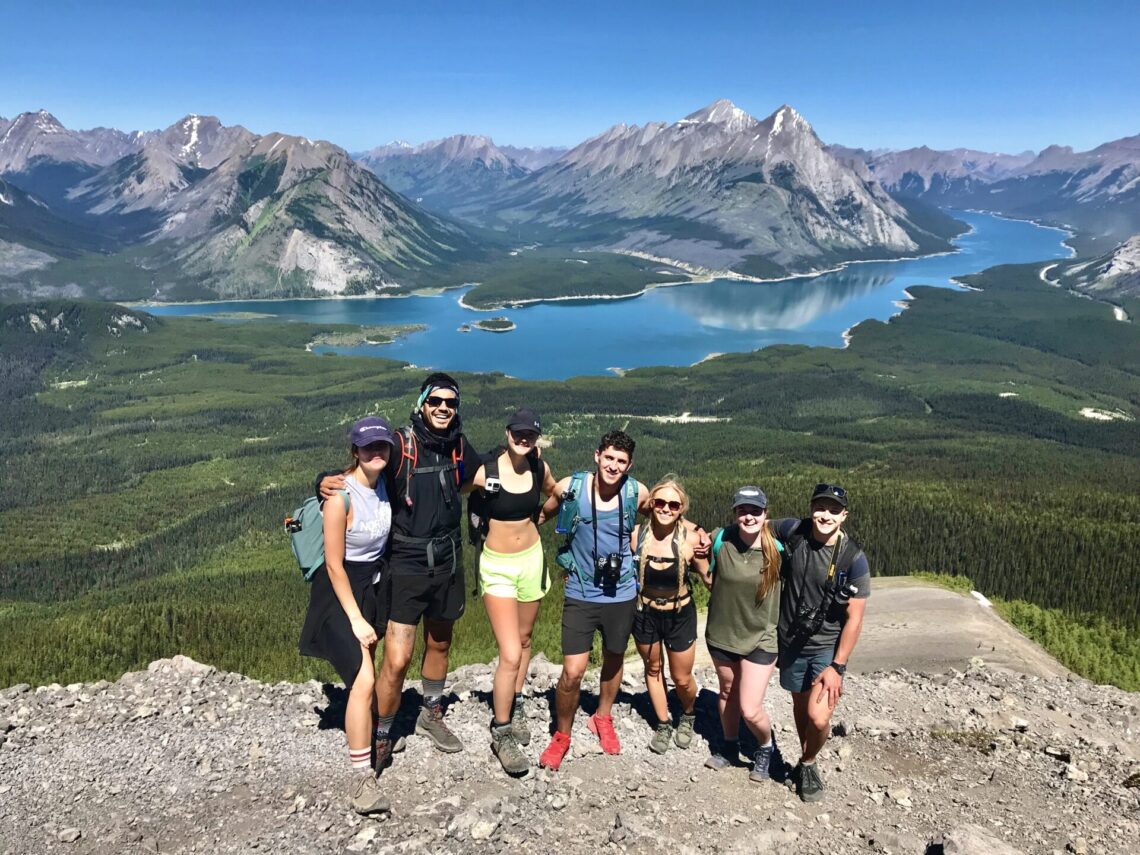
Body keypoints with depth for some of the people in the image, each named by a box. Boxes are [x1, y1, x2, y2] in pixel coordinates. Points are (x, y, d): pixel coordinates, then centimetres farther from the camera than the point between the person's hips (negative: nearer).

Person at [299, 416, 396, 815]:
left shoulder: (384, 484, -3)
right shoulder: (341, 496, -23)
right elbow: (334, 565, -19)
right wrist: (356, 619, -17)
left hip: (374, 585, 7)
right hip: (340, 591, -7)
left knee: (367, 674, 17)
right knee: (364, 680, -16)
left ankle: (365, 740, 36)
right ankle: (361, 779, -7)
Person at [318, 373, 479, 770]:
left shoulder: (459, 447, -1)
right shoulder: (400, 445, -16)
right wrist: (326, 482, -33)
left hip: (448, 563, 5)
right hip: (406, 566, -5)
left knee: (439, 644, 22)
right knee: (397, 660, -8)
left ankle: (431, 715, 46)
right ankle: (381, 738, 15)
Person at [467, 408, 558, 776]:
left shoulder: (539, 468, -5)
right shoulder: (485, 472, -19)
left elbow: (556, 495, 15)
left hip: (532, 559, 5)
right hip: (497, 566, -4)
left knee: (524, 640, 19)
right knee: (510, 655, -10)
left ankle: (515, 707, 40)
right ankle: (501, 732, 9)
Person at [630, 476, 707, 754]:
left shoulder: (690, 539, -23)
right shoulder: (638, 535, -18)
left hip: (680, 615, -2)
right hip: (645, 614, 2)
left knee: (682, 679, 13)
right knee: (653, 669, 21)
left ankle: (688, 716, 46)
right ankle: (663, 724, 44)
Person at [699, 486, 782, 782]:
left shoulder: (777, 549, -16)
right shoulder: (720, 539, -14)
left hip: (760, 637, -2)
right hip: (722, 632, 2)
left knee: (750, 710, -4)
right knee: (727, 693, 22)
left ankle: (766, 748, 28)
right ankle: (729, 748, 46)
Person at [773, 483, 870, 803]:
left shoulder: (854, 559, -18)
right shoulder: (792, 532, -11)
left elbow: (854, 619, -13)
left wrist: (837, 666, -15)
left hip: (828, 648, -3)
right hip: (791, 643, 3)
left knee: (818, 717, -14)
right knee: (800, 705, 18)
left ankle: (808, 763, 17)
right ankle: (807, 760, 44)